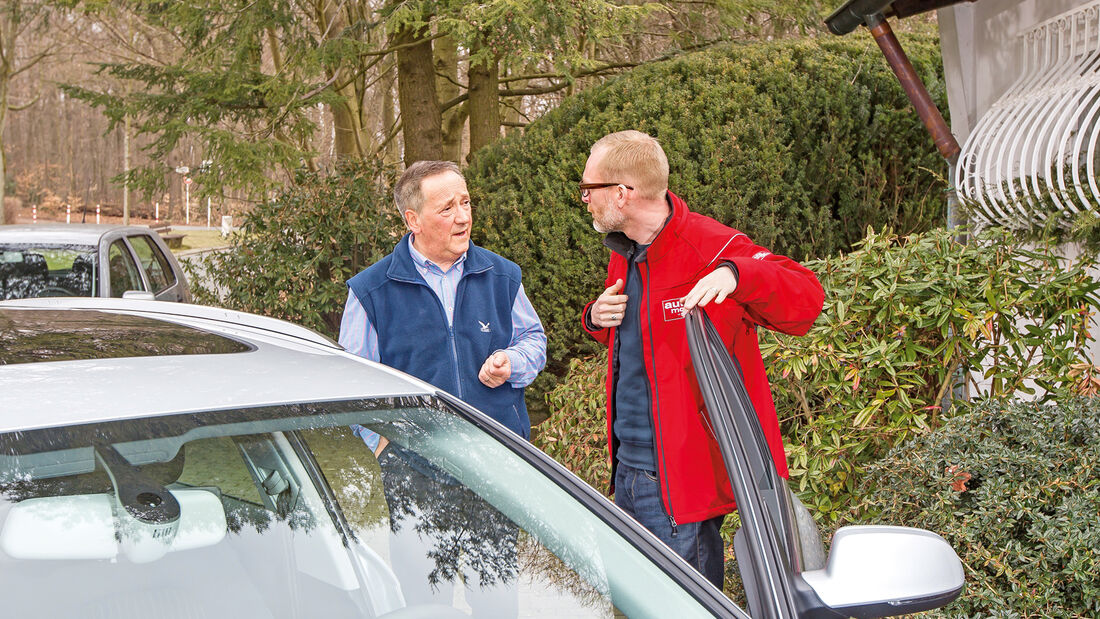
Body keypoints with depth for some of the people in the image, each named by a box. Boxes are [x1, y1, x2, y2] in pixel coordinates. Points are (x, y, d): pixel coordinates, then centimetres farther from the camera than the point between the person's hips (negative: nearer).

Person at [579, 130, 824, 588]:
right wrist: (597, 319, 4)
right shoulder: (623, 254, 12)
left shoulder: (711, 248, -16)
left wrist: (735, 273, -38)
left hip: (684, 478, -9)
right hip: (628, 468, 9)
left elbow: (806, 298, -21)